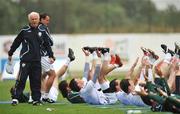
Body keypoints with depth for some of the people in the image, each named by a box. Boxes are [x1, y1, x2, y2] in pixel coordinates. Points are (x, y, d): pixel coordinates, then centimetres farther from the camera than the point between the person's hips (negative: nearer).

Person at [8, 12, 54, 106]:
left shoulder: (42, 31, 8)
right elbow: (16, 42, 9)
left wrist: (51, 56, 5)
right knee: (21, 79, -9)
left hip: (37, 60, 3)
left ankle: (36, 99, 10)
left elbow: (47, 45, 14)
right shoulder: (24, 31, 1)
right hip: (25, 59, -3)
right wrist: (10, 53, 14)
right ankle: (15, 98, -6)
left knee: (36, 80, 4)